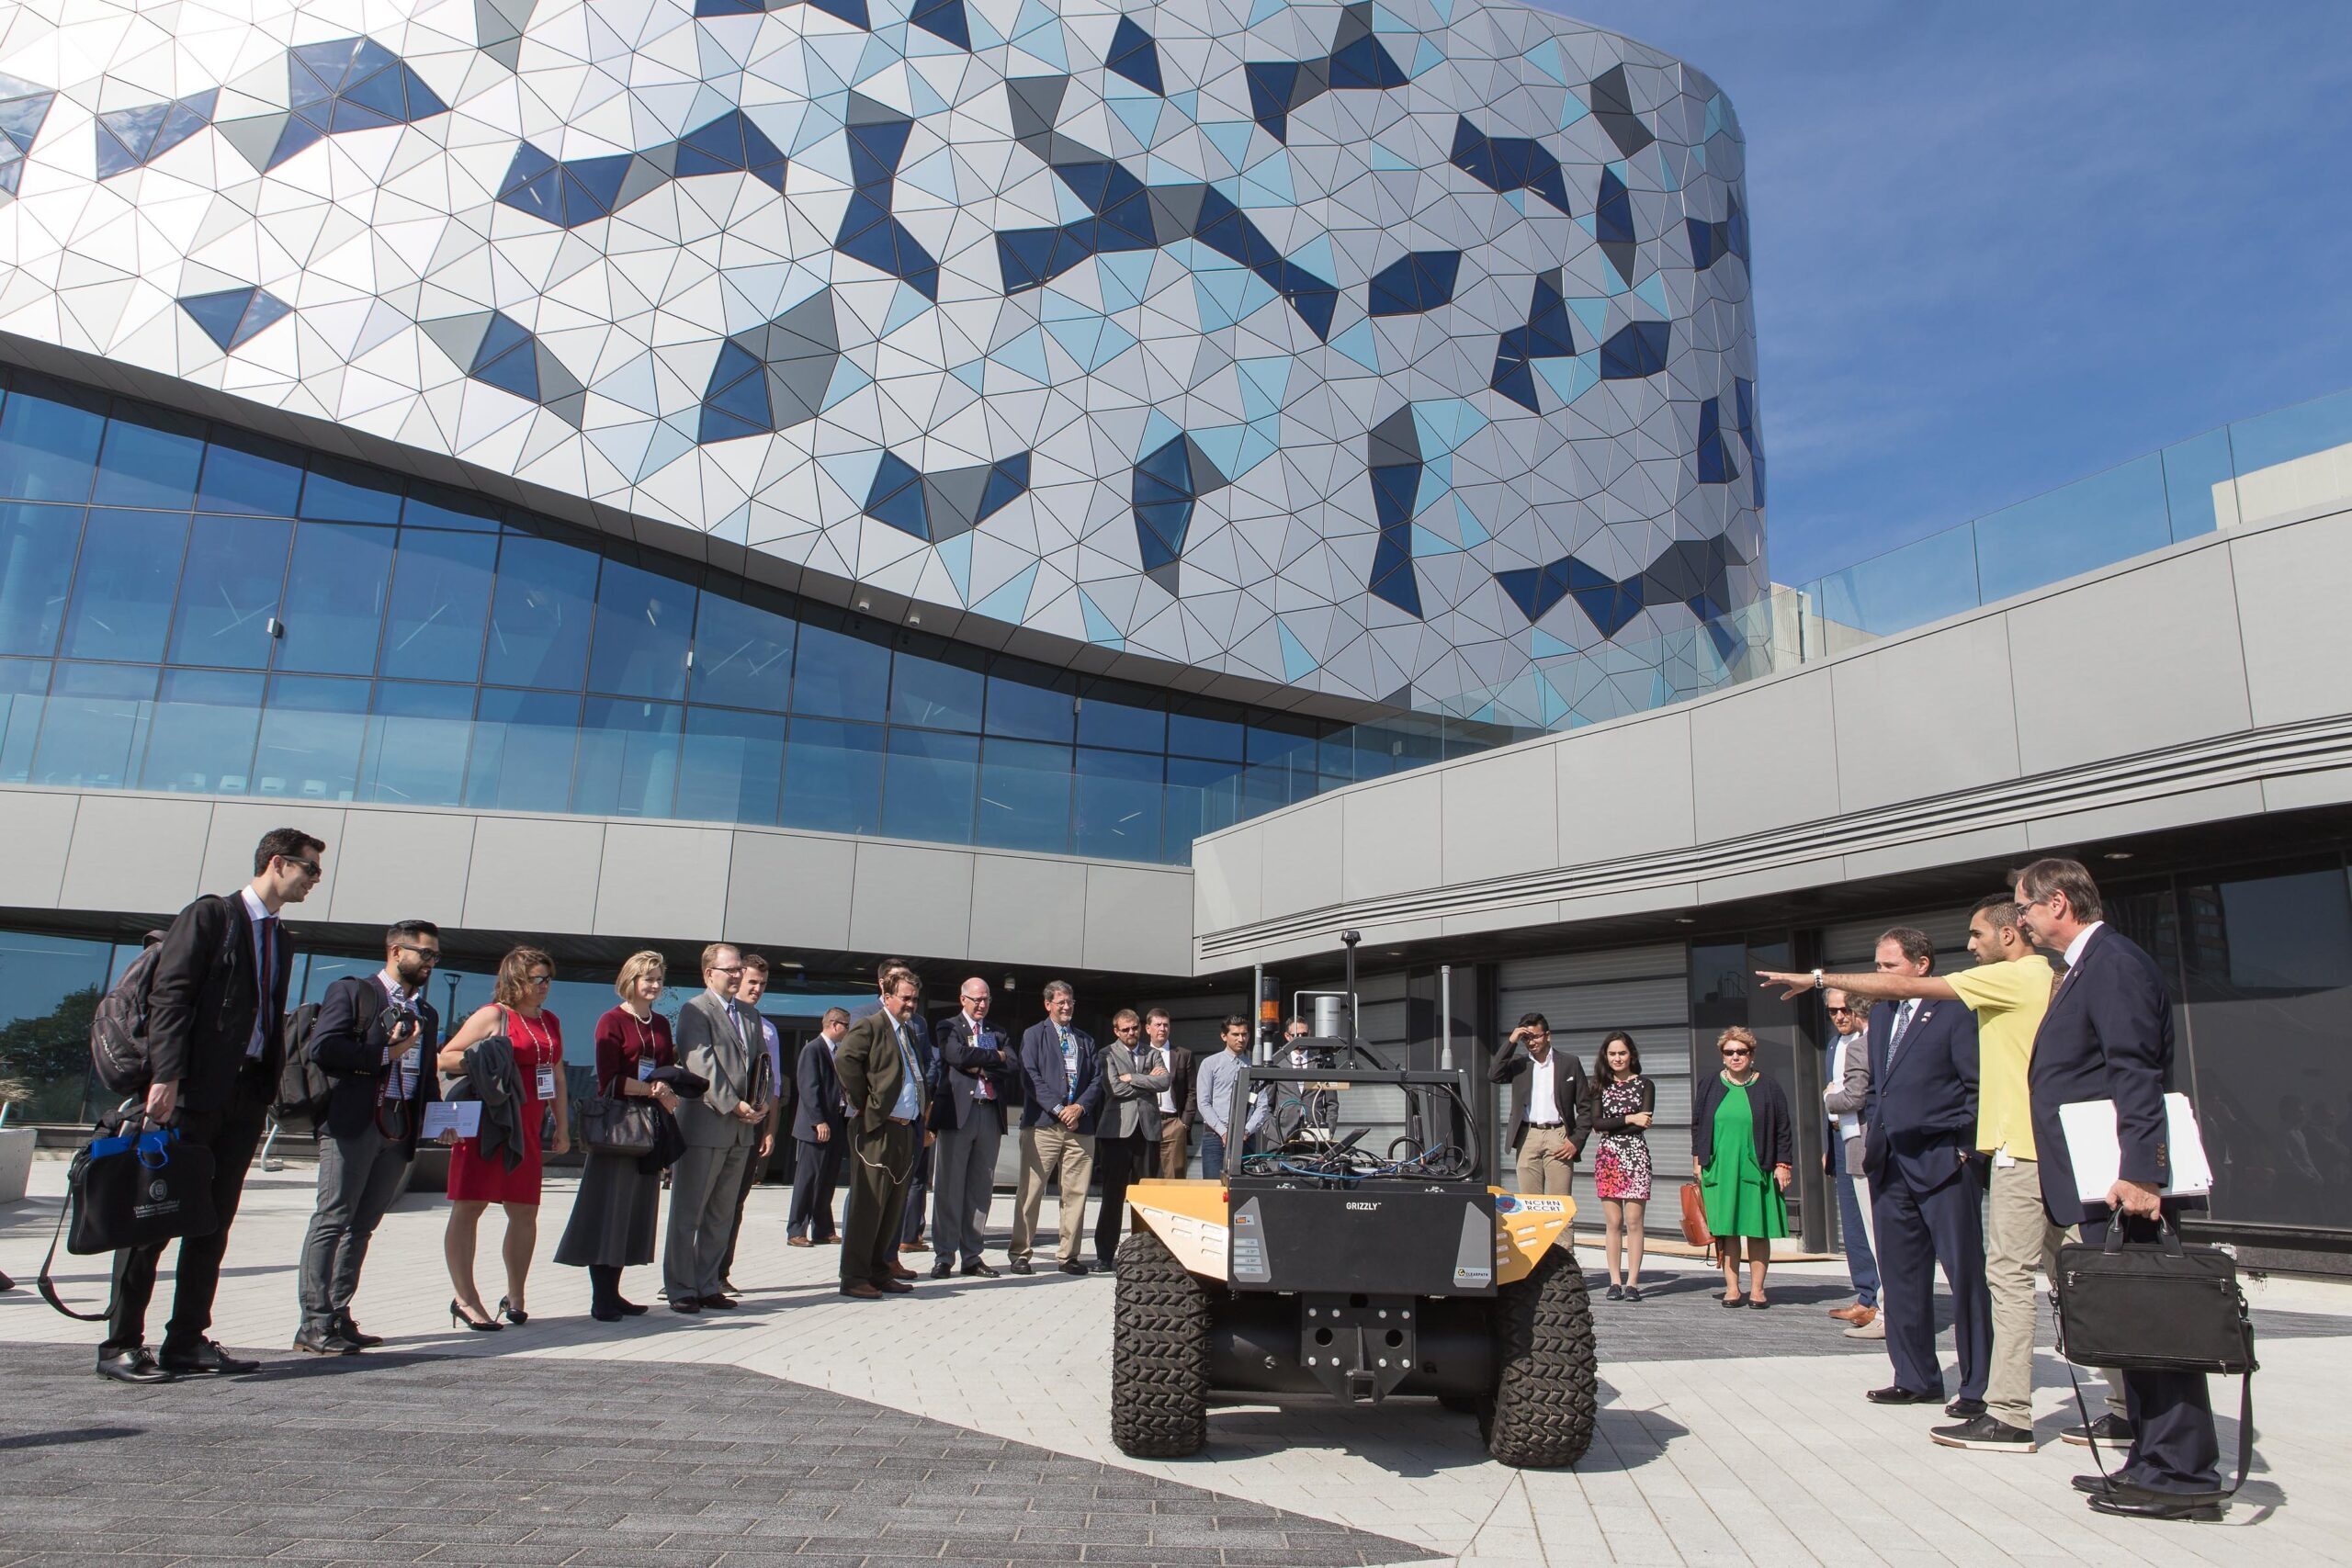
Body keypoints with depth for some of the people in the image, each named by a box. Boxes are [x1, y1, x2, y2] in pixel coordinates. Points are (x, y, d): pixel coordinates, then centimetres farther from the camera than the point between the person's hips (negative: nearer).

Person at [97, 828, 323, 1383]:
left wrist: (271, 1088, 9)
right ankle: (120, 1345, 7)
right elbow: (169, 997, -11)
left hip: (247, 1096, 7)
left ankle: (187, 1341, 14)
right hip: (195, 1089, -7)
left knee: (214, 1224, 9)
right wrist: (166, 1076, -19)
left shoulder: (281, 939, 18)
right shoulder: (210, 916, -4)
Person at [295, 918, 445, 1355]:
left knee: (363, 1225, 8)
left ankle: (337, 1315, 13)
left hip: (400, 1130, 6)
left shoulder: (428, 1015, 23)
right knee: (333, 1219, -6)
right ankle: (314, 1323, -4)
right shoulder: (351, 991, 4)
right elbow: (323, 1046, -10)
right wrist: (386, 1053, -10)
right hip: (351, 1122, -6)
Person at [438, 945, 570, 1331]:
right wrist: (486, 1060, -19)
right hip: (485, 1125, -6)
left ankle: (515, 1296, 18)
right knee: (468, 1207, -3)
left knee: (525, 1212, 7)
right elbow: (444, 1059, -5)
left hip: (526, 1130, 6)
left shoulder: (551, 1022, 16)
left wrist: (562, 1127, 17)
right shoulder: (493, 1016, -2)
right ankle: (465, 1299, 2)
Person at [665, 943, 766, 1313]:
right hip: (704, 1126, -7)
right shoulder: (696, 1009, -6)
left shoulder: (748, 1015, 16)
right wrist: (732, 1106, -18)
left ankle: (707, 1286, 20)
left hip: (741, 1129, 7)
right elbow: (702, 1064, -15)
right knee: (687, 1213, 2)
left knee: (721, 1215, 12)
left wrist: (761, 1102, 0)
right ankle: (680, 1289, 10)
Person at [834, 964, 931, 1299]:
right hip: (876, 1128, -8)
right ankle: (854, 1277, 1)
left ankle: (879, 1270, 21)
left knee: (894, 1203, 12)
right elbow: (843, 1059, -22)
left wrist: (922, 1123, 14)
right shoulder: (870, 1026, -7)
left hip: (905, 1129, 8)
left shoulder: (910, 1030, 18)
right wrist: (862, 1102, -16)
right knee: (868, 1203, -5)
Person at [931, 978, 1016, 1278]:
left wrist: (982, 1067, -8)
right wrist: (995, 1057, -4)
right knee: (949, 1188, -1)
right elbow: (959, 1056, -14)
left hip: (991, 1114, 4)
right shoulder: (948, 1027, 5)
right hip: (957, 1112, -4)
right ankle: (943, 1257, 5)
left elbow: (1014, 1065, 3)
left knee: (981, 1189, 7)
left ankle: (972, 1257, 14)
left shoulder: (997, 1033, 17)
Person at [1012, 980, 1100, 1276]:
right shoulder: (1034, 1035, 7)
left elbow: (1096, 1080, 13)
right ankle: (1020, 1254, 4)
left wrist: (1080, 1107, -5)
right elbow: (1030, 1077, -4)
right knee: (1031, 1191, -4)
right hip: (1043, 1122, -4)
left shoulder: (1086, 1040, 20)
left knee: (1076, 1193, 3)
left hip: (1079, 1126, 4)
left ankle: (1068, 1256, 11)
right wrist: (1058, 1109, -12)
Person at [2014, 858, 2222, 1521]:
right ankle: (2154, 1464, 21)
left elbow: (2138, 1077, -22)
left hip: (2121, 1184, -11)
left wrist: (2138, 1173, -27)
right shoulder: (2086, 966, 19)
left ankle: (2182, 1477, 2)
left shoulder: (2114, 962, -13)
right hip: (2101, 1183, 11)